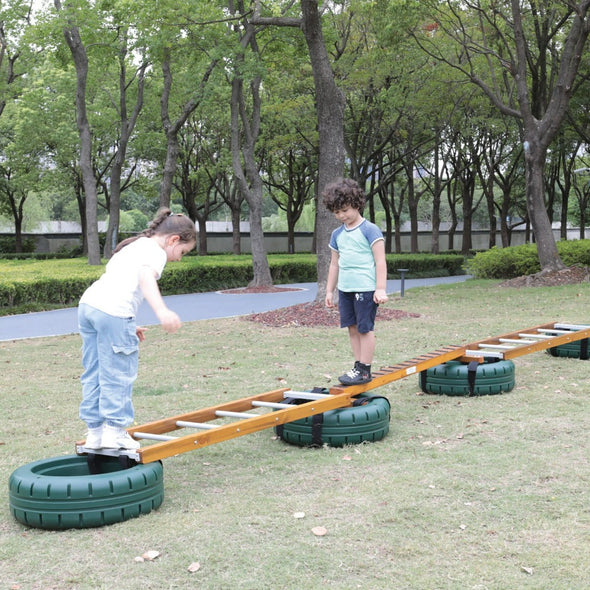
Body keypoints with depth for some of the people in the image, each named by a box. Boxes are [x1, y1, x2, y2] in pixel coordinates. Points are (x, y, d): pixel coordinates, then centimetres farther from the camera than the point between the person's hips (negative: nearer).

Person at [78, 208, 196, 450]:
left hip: (88, 303, 9)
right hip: (113, 311, -9)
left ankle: (94, 431, 19)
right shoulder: (155, 252, 1)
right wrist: (161, 310, -37)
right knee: (118, 374, 1)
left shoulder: (134, 246, 29)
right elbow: (146, 277, -21)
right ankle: (114, 431, 6)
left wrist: (128, 325, 31)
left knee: (94, 373, 13)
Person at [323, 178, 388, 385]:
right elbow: (334, 264, 20)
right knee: (352, 328, 9)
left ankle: (365, 370, 3)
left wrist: (380, 289, -13)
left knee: (365, 328, -2)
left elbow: (380, 261, -8)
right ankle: (358, 366, 16)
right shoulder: (337, 234, 13)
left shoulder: (370, 230, -6)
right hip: (345, 289, 7)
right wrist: (330, 291, 19)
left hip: (365, 289, -6)